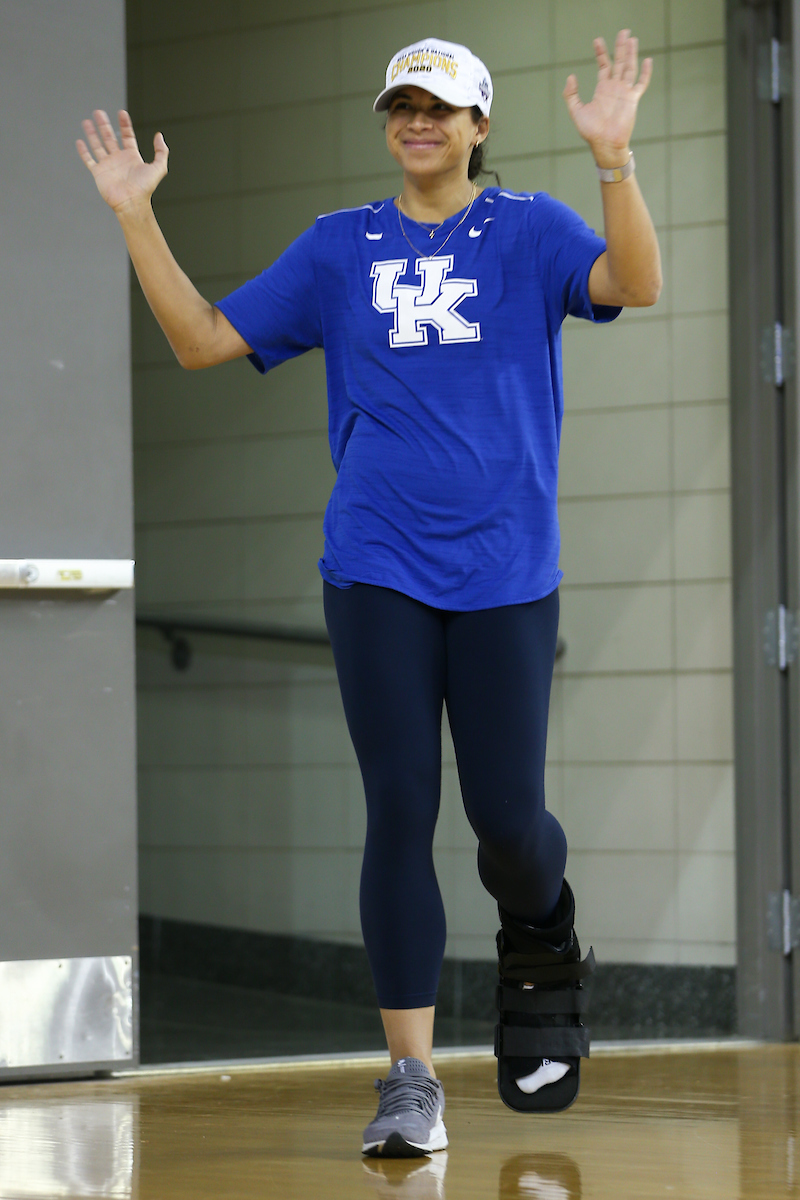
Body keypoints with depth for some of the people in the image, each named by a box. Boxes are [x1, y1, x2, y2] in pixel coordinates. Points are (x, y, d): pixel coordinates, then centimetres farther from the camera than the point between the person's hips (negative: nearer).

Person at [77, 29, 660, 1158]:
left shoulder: (529, 231, 3)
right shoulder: (340, 248, 10)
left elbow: (635, 283, -16)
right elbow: (205, 339, 11)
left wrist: (615, 159, -31)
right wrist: (137, 218, 2)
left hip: (505, 574, -1)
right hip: (377, 572, 1)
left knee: (508, 819, -2)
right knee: (400, 812, -3)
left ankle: (540, 942, 34)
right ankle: (412, 1079, 0)